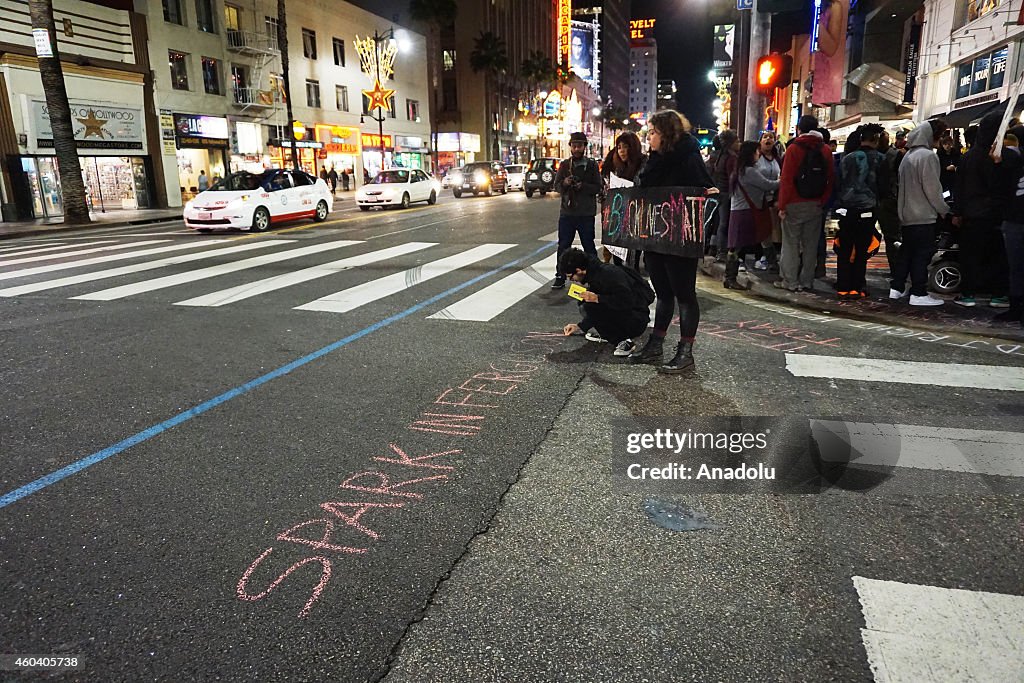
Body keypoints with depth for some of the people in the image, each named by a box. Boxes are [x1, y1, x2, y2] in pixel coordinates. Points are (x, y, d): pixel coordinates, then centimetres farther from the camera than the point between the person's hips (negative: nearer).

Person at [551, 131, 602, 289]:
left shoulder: (592, 165, 2)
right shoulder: (564, 165, 9)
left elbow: (598, 188, -3)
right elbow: (556, 186, 6)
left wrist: (583, 186, -19)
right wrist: (564, 183, -15)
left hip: (586, 213, -2)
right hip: (567, 212, 2)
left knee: (589, 246, 5)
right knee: (563, 246, 5)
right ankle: (560, 277, 12)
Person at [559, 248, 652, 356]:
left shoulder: (608, 273, -22)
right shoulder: (595, 272, 8)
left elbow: (627, 301, -28)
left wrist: (597, 298, -26)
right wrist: (580, 326, 17)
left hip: (636, 321, -10)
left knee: (589, 308, -23)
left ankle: (623, 341, -13)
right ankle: (607, 335, 13)